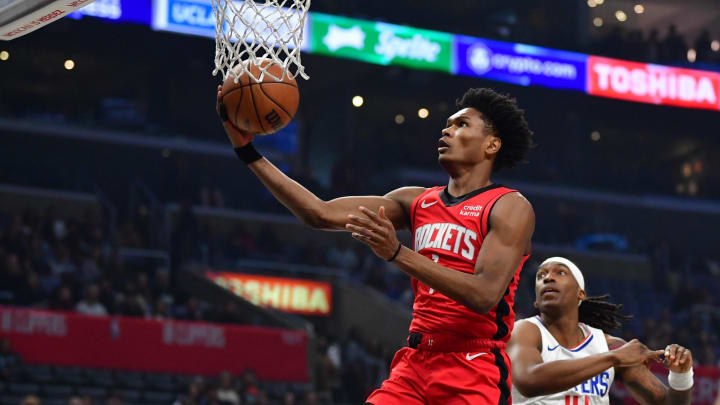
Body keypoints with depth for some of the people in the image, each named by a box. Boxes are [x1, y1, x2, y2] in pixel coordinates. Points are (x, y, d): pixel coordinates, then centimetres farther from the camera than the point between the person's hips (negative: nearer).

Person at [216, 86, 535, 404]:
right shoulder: (417, 201, 13)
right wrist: (248, 152, 1)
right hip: (414, 364, 6)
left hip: (473, 374, -6)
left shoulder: (510, 208, -5)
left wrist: (398, 253, -25)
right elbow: (321, 214, 7)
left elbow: (484, 295, -19)